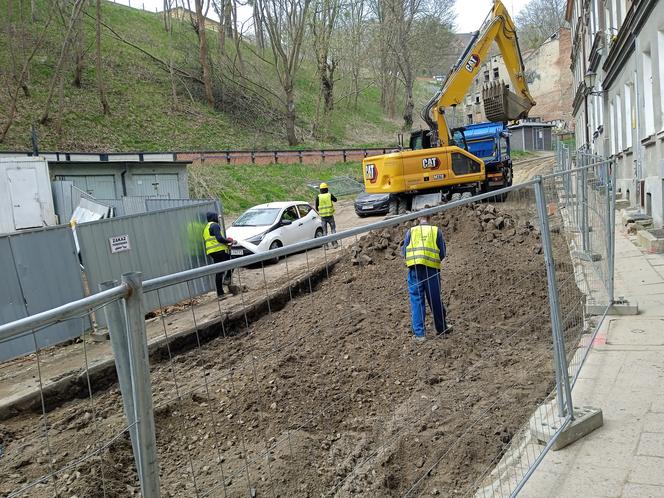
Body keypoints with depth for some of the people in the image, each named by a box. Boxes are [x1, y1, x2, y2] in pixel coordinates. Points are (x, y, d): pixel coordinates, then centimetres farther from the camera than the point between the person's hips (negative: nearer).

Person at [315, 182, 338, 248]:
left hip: (323, 216, 1)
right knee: (333, 229, 12)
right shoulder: (329, 195, -5)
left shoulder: (318, 197, -5)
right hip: (330, 215, 0)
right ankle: (334, 243, 6)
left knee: (324, 231, 9)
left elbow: (316, 207, 0)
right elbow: (335, 200, 16)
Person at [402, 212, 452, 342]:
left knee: (416, 300, 4)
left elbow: (404, 252, 7)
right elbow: (442, 254, 3)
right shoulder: (436, 231, 4)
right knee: (436, 300, 12)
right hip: (432, 269, 0)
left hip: (415, 269, 0)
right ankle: (442, 328, 28)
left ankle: (419, 333, 3)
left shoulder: (411, 231, 6)